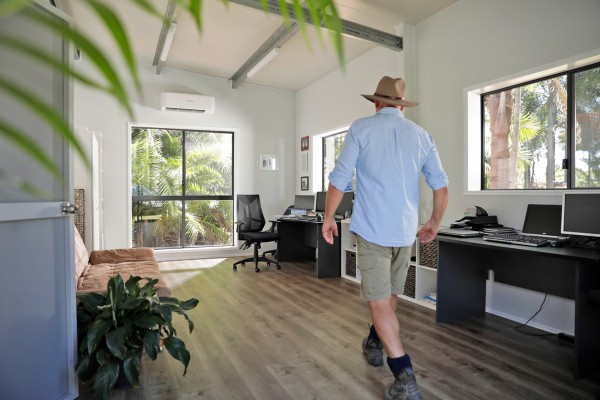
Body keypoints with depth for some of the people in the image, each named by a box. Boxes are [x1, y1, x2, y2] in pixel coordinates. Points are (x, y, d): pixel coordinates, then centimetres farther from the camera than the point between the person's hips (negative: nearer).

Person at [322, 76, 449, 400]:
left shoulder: (360, 128, -3)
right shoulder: (421, 135, 7)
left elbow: (339, 179, -8)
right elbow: (441, 185, 5)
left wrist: (328, 218, 4)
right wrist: (434, 224, 18)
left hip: (372, 228, -5)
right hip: (405, 231, 5)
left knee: (379, 302, 1)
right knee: (390, 294, 22)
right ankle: (374, 345, 44)